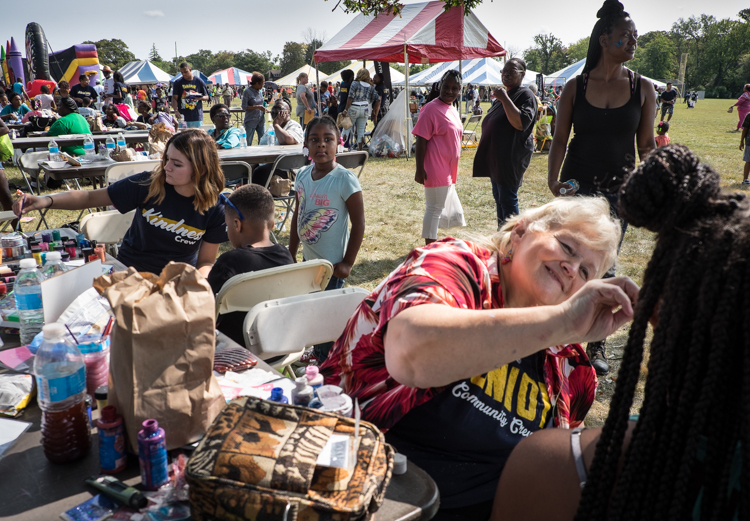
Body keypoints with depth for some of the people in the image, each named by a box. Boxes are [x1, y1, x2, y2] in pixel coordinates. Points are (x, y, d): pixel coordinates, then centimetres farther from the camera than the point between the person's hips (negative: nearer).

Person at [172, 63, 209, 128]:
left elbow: (206, 97, 9)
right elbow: (174, 98, 1)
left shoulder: (199, 81, 4)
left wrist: (200, 98, -15)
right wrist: (176, 111, -15)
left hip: (197, 116, 0)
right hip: (182, 116, 1)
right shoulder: (178, 82, 5)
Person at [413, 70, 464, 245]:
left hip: (449, 170, 9)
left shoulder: (453, 110, 12)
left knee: (439, 208, 15)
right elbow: (421, 140, -17)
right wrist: (420, 169, -21)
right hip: (436, 169, -9)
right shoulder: (431, 108, -14)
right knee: (434, 208, -4)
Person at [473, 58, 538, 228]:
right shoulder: (504, 94, 17)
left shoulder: (525, 95, -12)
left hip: (510, 160, -10)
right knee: (498, 198, 15)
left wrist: (505, 99, -26)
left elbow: (521, 123, -28)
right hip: (496, 159, 10)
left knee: (508, 200, -8)